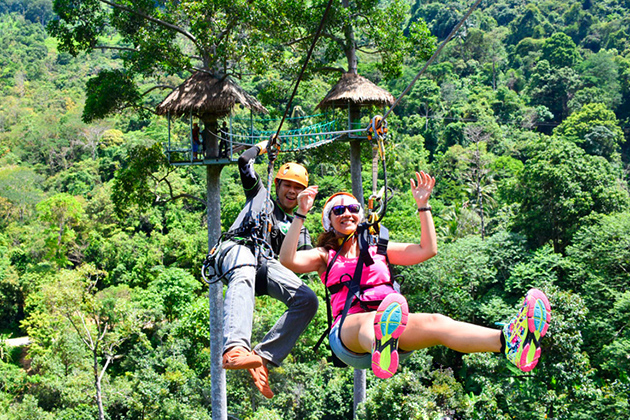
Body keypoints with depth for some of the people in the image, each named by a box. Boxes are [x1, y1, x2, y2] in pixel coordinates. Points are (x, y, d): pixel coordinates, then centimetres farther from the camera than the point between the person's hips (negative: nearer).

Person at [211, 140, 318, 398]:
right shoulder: (260, 195, 30)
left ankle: (262, 357, -29)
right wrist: (262, 146, 40)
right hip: (237, 249, -4)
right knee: (243, 278, -41)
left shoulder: (298, 229, 35)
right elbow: (244, 162, 24)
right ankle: (234, 348, -66)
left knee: (308, 299, -22)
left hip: (265, 263, 4)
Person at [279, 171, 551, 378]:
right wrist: (301, 214, -6)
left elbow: (428, 249, 22)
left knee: (435, 323, -29)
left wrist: (423, 206, 17)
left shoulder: (379, 250, 29)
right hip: (347, 333, -3)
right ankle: (382, 355, -80)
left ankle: (509, 341, -57)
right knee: (369, 320, -40)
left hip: (390, 323, 3)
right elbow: (288, 260, 0)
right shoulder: (325, 256, 20)